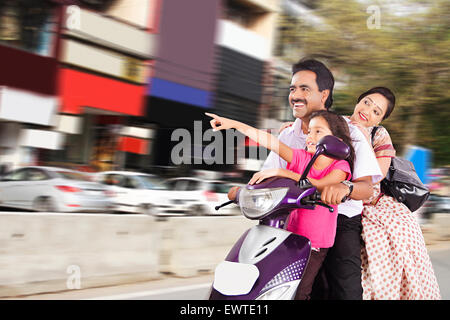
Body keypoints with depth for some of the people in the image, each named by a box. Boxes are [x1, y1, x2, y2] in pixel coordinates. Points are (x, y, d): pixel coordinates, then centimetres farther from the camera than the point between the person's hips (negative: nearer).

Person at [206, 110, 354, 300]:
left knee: (297, 292, -12)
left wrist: (281, 172, -30)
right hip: (291, 235, 4)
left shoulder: (340, 166, -4)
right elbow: (268, 141, -4)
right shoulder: (302, 158, 5)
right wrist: (234, 124, -12)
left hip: (316, 245, -3)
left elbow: (318, 185, -23)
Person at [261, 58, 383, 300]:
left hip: (341, 219, -4)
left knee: (346, 291, -21)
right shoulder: (287, 135, 13)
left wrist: (345, 187, -34)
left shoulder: (348, 132, -2)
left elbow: (367, 187, -11)